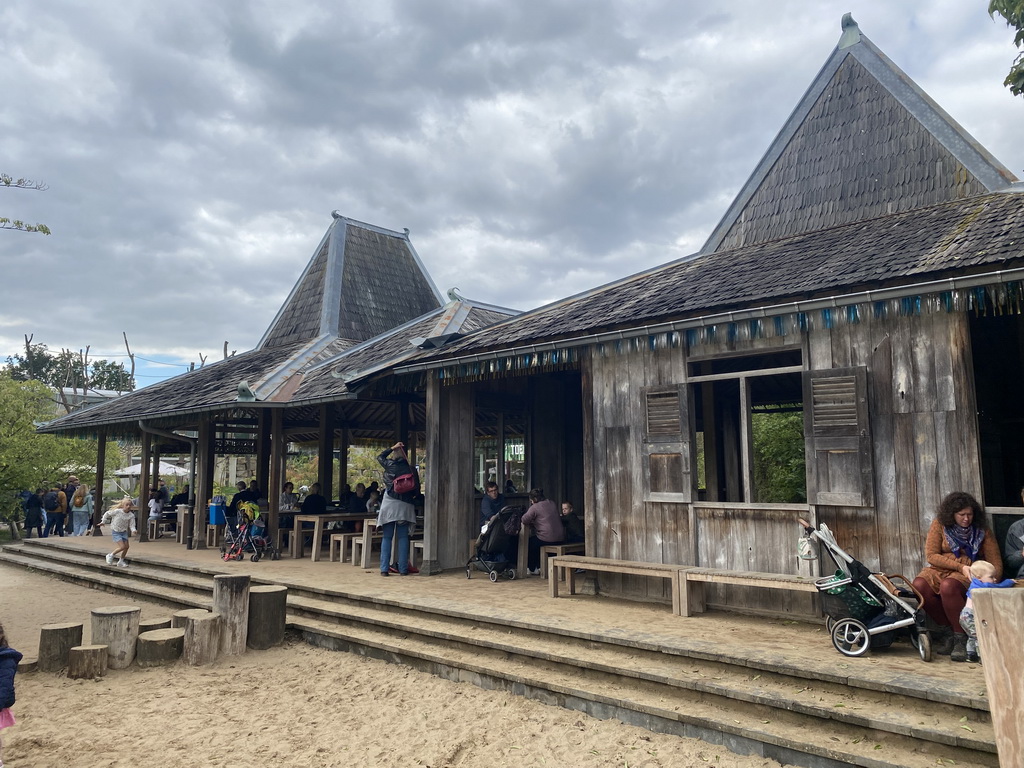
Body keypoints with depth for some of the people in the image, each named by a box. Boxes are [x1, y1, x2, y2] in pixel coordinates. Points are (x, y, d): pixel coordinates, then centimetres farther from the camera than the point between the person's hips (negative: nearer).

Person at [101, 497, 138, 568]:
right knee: (122, 547, -15)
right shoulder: (117, 511, -15)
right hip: (116, 532, -5)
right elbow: (107, 514, 0)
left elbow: (131, 525, -6)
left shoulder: (131, 515, -7)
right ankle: (111, 555, 11)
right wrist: (103, 522, 6)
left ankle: (121, 561, 20)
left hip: (124, 532, 5)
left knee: (126, 546, 1)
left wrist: (134, 530, -26)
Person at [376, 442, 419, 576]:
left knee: (387, 538, 4)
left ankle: (384, 569, 1)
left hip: (389, 505, 0)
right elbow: (417, 489, 2)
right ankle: (403, 569, 3)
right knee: (403, 538, 5)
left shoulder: (390, 465, -2)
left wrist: (392, 448, 15)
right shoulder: (411, 469, -1)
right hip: (405, 506, 0)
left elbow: (380, 456, 19)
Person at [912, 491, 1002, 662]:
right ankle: (946, 631, -9)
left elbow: (995, 563, 1)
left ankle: (961, 639, -21)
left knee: (948, 586, -37)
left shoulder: (982, 531, 4)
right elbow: (931, 555, -4)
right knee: (919, 585, -31)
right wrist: (960, 566, -14)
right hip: (940, 569, 2)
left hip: (969, 574, -2)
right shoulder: (939, 524, 2)